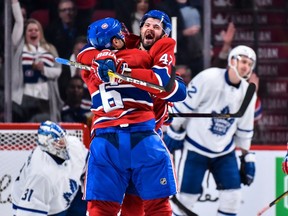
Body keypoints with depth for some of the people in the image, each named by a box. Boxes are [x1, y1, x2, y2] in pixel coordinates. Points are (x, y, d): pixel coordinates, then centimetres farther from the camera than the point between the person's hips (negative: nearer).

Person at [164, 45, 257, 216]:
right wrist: (174, 133, -8)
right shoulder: (208, 79, -19)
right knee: (187, 195, -4)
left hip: (225, 151, 5)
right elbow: (184, 105, -12)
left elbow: (245, 128, 11)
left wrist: (247, 157, 12)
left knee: (233, 194, -4)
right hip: (196, 148, -5)